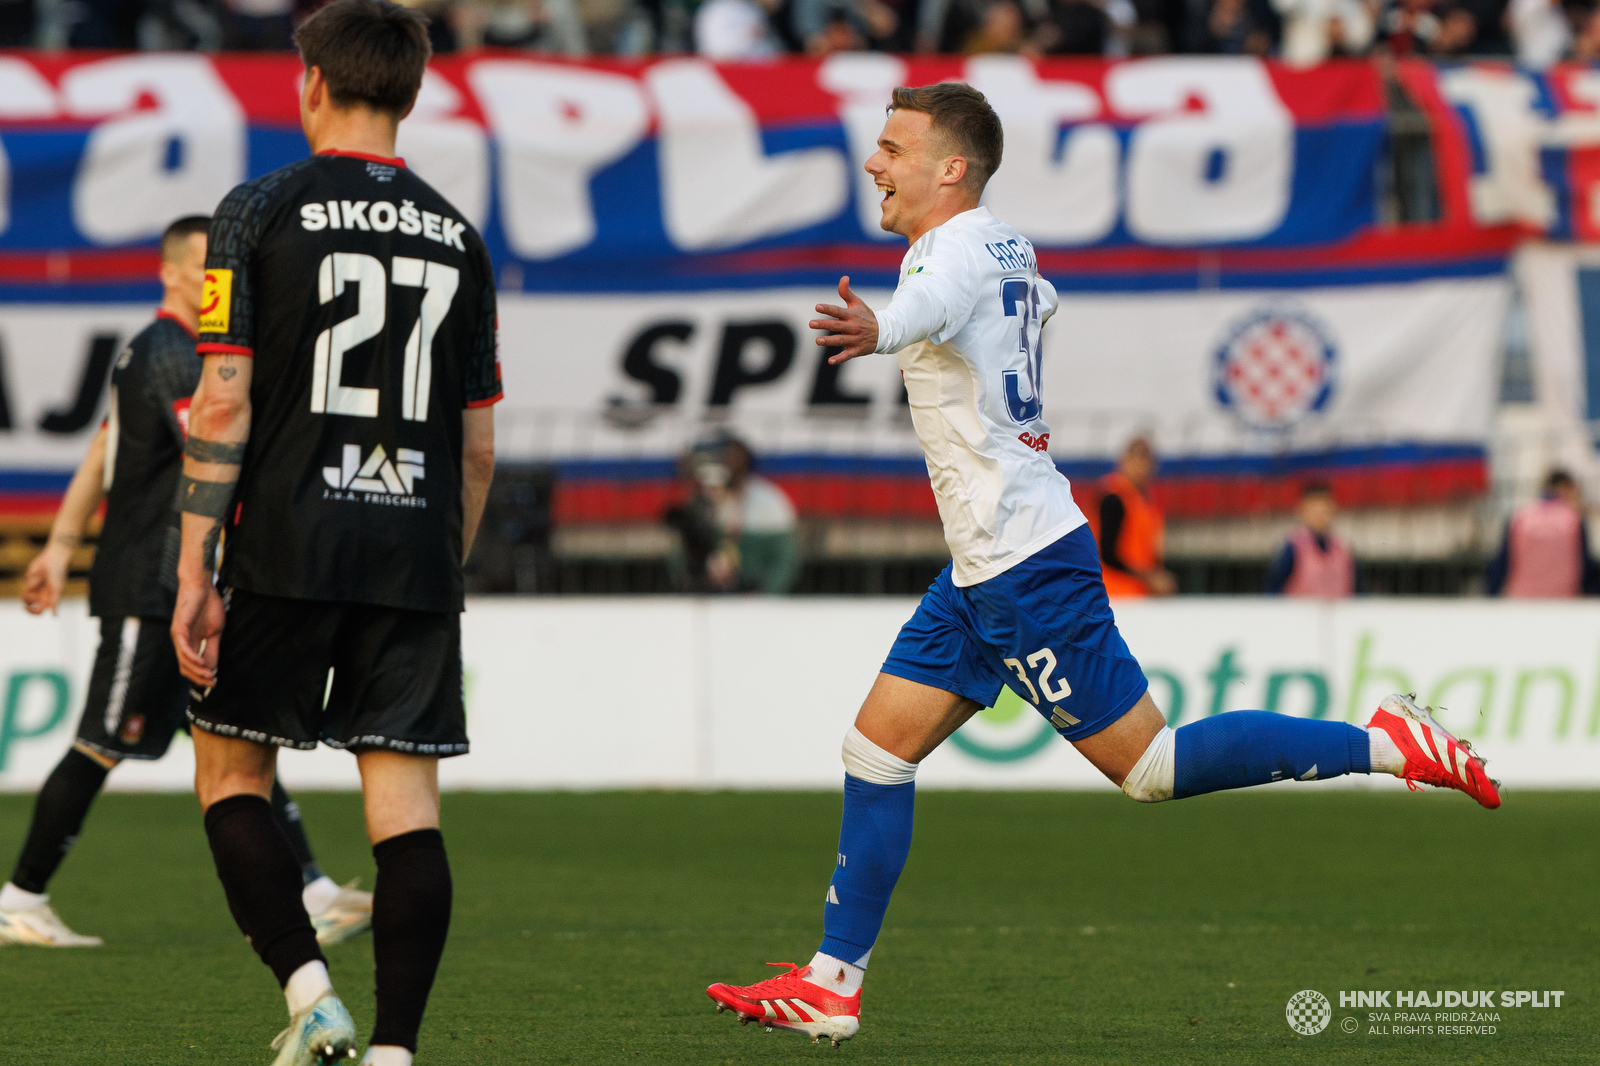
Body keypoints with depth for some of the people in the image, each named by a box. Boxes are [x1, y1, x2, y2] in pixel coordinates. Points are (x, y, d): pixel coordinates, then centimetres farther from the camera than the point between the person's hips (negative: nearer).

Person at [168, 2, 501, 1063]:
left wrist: (194, 572, -6)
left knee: (231, 772, 11)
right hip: (418, 557, 3)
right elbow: (478, 447, 13)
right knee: (406, 801, 1)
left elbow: (223, 402, -7)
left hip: (288, 548, -3)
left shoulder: (262, 211, -1)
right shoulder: (457, 238, 11)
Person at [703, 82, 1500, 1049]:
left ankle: (1386, 745, -2)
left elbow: (930, 305, -44)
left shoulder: (956, 250, -17)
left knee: (1149, 765, -6)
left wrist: (879, 330, -65)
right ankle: (831, 986, 11)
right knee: (878, 749, 8)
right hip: (989, 566, 10)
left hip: (1025, 567, -10)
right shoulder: (1005, 247, 11)